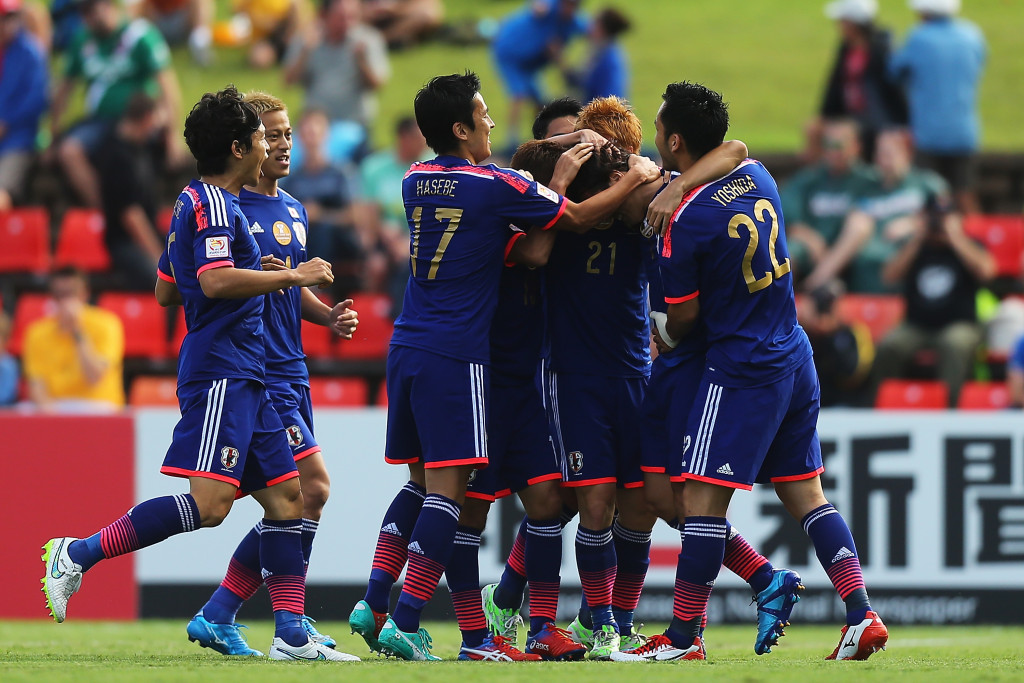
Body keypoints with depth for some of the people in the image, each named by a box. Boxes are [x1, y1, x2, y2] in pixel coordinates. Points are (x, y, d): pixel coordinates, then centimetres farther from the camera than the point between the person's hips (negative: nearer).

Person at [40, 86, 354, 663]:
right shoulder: (212, 203, -10)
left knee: (286, 496, 6)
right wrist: (291, 276, -15)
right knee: (208, 503, -18)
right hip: (221, 372, -11)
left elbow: (169, 290, 29)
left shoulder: (203, 201, 21)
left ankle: (291, 633, 3)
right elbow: (215, 280, -24)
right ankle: (77, 555, -13)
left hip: (245, 377, 11)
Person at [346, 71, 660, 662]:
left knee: (422, 480, 16)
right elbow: (577, 218, 1)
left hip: (407, 348, 7)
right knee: (447, 486, -5)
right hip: (456, 357, -7)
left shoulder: (416, 182, 11)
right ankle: (406, 623, -11)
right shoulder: (496, 185, -9)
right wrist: (635, 179, 16)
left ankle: (374, 600, 7)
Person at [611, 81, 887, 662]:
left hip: (740, 370, -8)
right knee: (805, 490, 12)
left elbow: (684, 315, -7)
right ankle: (863, 615, 5)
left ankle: (685, 636, -3)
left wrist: (663, 341, 15)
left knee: (703, 495, -4)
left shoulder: (687, 221, -17)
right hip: (795, 359, 8)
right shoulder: (757, 176, 4)